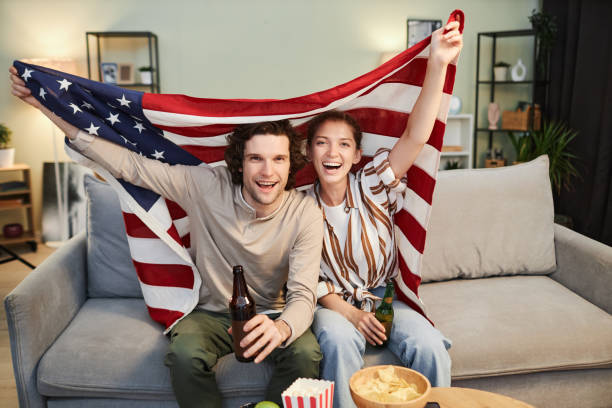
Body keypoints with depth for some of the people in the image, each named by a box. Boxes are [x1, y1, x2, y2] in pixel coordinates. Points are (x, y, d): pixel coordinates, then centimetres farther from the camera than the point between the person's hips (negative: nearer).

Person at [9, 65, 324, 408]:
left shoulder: (305, 212, -16)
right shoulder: (206, 185, -15)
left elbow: (303, 296, -20)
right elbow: (129, 164, -11)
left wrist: (281, 327, -46)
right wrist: (45, 105, -13)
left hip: (272, 314, 0)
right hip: (212, 312, 0)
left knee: (306, 353, -31)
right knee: (184, 354, -33)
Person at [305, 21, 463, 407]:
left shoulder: (373, 188, -8)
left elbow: (415, 138, -24)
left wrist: (438, 65, -36)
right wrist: (348, 313, -17)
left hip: (384, 295, 1)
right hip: (332, 303, 0)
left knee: (430, 346, -24)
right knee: (340, 340, -33)